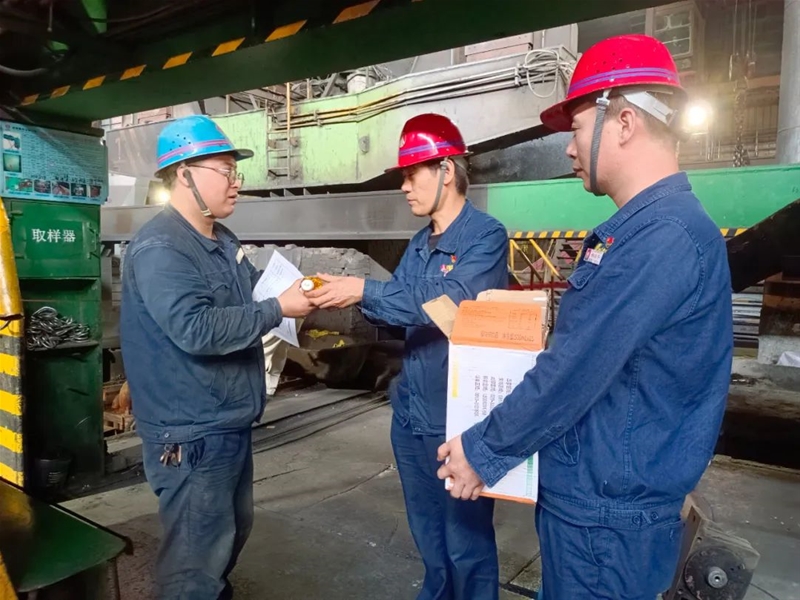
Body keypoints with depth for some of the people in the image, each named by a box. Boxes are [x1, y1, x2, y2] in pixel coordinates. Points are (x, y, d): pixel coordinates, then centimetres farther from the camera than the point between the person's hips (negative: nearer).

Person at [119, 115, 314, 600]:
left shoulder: (223, 240, 11)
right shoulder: (159, 248, -21)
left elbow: (252, 294, 21)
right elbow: (197, 329, -31)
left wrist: (301, 291, 2)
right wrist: (278, 309, -24)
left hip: (231, 422, 10)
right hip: (192, 433, -10)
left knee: (235, 528, 26)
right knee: (198, 552, 4)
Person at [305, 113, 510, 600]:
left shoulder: (486, 235, -14)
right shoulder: (420, 244, 11)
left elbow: (450, 303, -27)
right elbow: (400, 310, 9)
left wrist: (365, 291, -25)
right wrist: (347, 298, -7)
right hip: (410, 414, 8)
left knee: (466, 543, 10)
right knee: (428, 535, 25)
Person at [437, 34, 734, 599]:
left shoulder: (664, 234, -25)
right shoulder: (644, 227, 9)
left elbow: (574, 373, -26)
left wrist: (482, 451, -13)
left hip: (606, 516, -9)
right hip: (590, 497, 9)